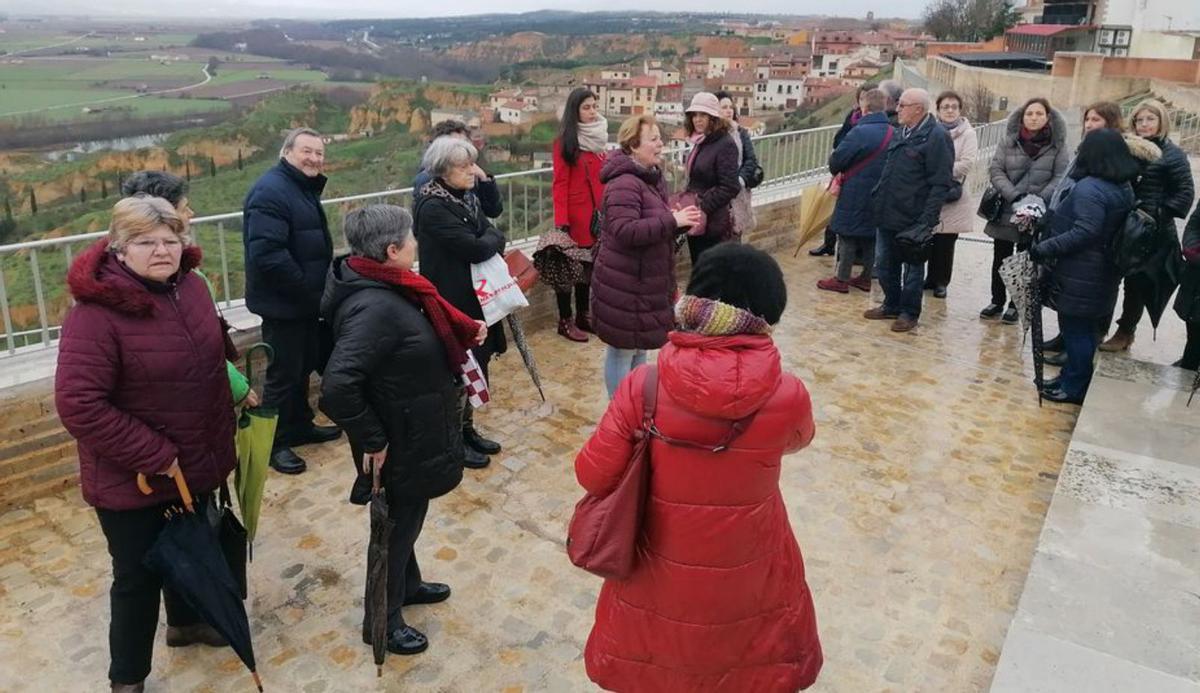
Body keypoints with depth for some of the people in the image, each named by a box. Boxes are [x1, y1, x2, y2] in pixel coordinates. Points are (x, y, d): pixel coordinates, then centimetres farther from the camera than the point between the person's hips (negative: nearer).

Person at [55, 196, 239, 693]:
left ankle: (185, 621, 53)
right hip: (131, 479, -7)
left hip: (195, 462, 7)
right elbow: (77, 404, -28)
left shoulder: (189, 285, -2)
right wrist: (154, 456, -24)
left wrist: (222, 436, 15)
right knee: (138, 577, 9)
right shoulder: (98, 310, -25)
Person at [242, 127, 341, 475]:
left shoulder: (304, 188, 13)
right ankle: (276, 443, 13)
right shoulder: (271, 191, -20)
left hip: (305, 300, 10)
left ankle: (300, 426, 35)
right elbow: (267, 253, -31)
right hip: (284, 303, -10)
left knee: (303, 366, 19)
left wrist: (316, 291, 13)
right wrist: (306, 290, -23)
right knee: (284, 372, 0)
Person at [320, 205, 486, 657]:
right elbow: (337, 386, -39)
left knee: (404, 518, 28)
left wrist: (466, 330, 9)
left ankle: (407, 585, 52)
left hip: (410, 432, 9)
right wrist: (371, 440, -28)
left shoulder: (389, 289, -1)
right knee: (397, 524, 10)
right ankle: (383, 622, 32)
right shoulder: (375, 307, -32)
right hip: (400, 443, -9)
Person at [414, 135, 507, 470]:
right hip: (452, 303, -9)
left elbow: (495, 239, 7)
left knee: (474, 364, 17)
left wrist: (487, 239, -14)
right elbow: (475, 249, -24)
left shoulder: (466, 199, 9)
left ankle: (466, 429, 32)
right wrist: (492, 237, -5)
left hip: (475, 298, 9)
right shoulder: (433, 207, -19)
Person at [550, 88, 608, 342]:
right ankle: (565, 321, 12)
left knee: (588, 266, 14)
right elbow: (560, 184, -13)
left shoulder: (599, 139, 11)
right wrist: (561, 222, -20)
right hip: (575, 215, -7)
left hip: (597, 214, 7)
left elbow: (606, 178, 13)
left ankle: (582, 316, 26)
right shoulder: (564, 143, -9)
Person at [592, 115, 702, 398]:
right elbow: (626, 231, -31)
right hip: (624, 284, -10)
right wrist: (673, 220, -28)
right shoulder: (624, 184, -21)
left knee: (640, 346, 20)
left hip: (647, 281, 10)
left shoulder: (653, 176, 11)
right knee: (622, 348, 4)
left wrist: (680, 220, 0)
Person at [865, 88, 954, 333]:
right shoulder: (902, 133, 13)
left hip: (913, 218, -8)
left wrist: (928, 220, -21)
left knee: (913, 266, 6)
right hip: (887, 214, 8)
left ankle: (909, 313, 18)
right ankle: (891, 305, 31)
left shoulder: (936, 136, -13)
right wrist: (878, 198, 16)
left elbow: (940, 184, -17)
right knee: (885, 264, 15)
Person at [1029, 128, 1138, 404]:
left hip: (1081, 275, -9)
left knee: (1075, 329, 1)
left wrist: (1045, 248, -24)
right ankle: (1072, 377, 29)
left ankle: (1075, 388, 11)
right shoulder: (1124, 187, 10)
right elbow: (1108, 229, 13)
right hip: (1101, 273, 9)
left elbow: (1085, 232, -28)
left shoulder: (1089, 188, -21)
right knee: (1084, 328, 18)